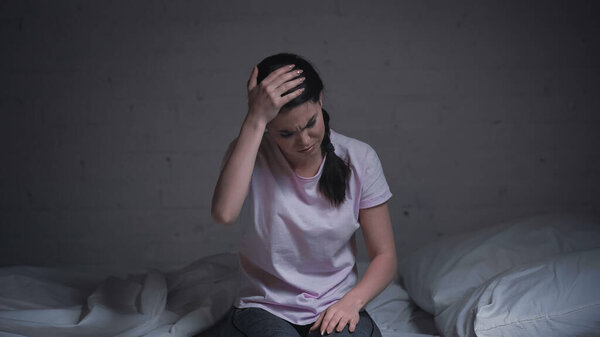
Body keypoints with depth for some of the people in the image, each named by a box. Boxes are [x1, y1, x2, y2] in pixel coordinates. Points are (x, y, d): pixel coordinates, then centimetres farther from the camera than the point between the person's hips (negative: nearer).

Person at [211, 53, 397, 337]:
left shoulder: (358, 159, -3)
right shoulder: (250, 153, -6)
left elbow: (384, 256, 0)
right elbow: (224, 213, -30)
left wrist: (352, 301, -20)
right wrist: (255, 119, -27)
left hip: (335, 307, 1)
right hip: (266, 309, -1)